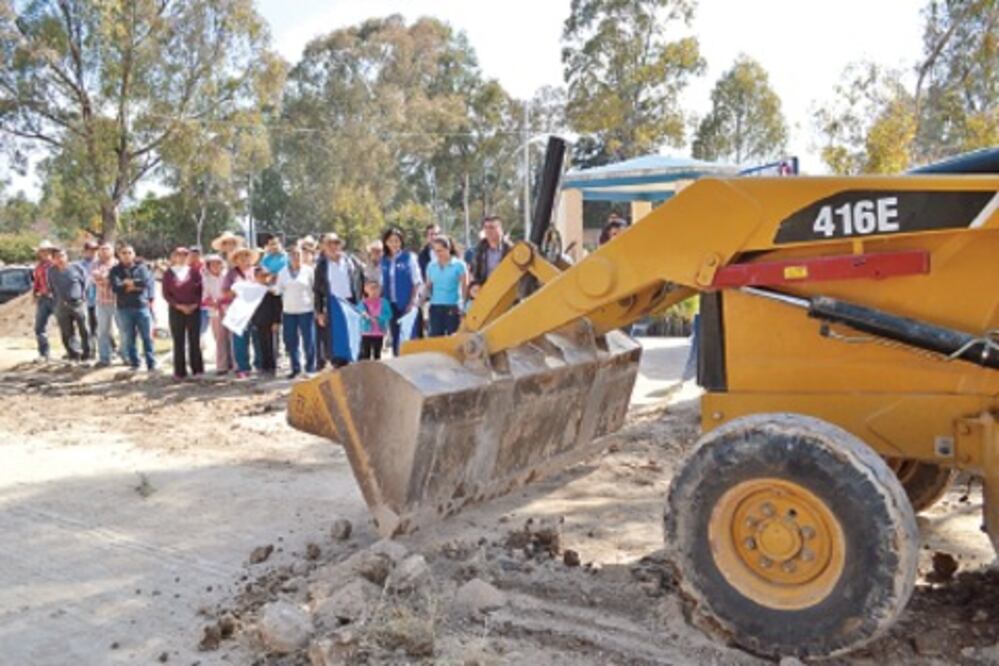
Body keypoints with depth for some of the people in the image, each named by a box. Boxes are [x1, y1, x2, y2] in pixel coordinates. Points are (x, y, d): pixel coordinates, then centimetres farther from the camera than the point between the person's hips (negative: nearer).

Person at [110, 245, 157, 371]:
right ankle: (134, 363, 15)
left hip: (142, 306, 0)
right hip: (124, 308, 1)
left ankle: (151, 364, 7)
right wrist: (136, 285, -8)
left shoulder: (141, 267, 7)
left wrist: (129, 282, -7)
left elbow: (147, 281, -11)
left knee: (147, 337, 1)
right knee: (128, 339, 4)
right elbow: (116, 287, -10)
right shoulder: (115, 270, 6)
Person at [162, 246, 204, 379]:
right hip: (176, 311, 0)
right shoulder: (168, 273, 5)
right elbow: (166, 294, 1)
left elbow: (201, 290, 6)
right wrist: (179, 306, -10)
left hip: (193, 309, 0)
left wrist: (195, 304, -9)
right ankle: (180, 371, 5)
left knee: (195, 340, 1)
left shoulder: (194, 272, 6)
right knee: (178, 341, 1)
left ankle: (197, 369, 7)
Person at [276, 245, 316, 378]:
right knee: (291, 342, 5)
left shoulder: (309, 270, 1)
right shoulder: (283, 272, 9)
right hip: (288, 311, 3)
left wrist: (316, 307, 1)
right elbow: (279, 290, 13)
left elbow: (316, 288, 4)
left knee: (309, 341, -4)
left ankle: (310, 368, 8)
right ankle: (295, 368, 15)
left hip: (306, 310, -3)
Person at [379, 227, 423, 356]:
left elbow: (418, 281, -3)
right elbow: (382, 283, 14)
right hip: (392, 305, 4)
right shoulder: (384, 261, 9)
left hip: (407, 305, -4)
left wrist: (413, 302, -10)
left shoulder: (409, 257, -2)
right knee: (395, 338, 8)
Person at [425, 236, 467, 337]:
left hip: (453, 308, -3)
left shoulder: (458, 265, -3)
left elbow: (464, 287, -2)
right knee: (435, 337, 1)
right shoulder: (431, 266, 7)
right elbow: (428, 286, 13)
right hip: (435, 307, 3)